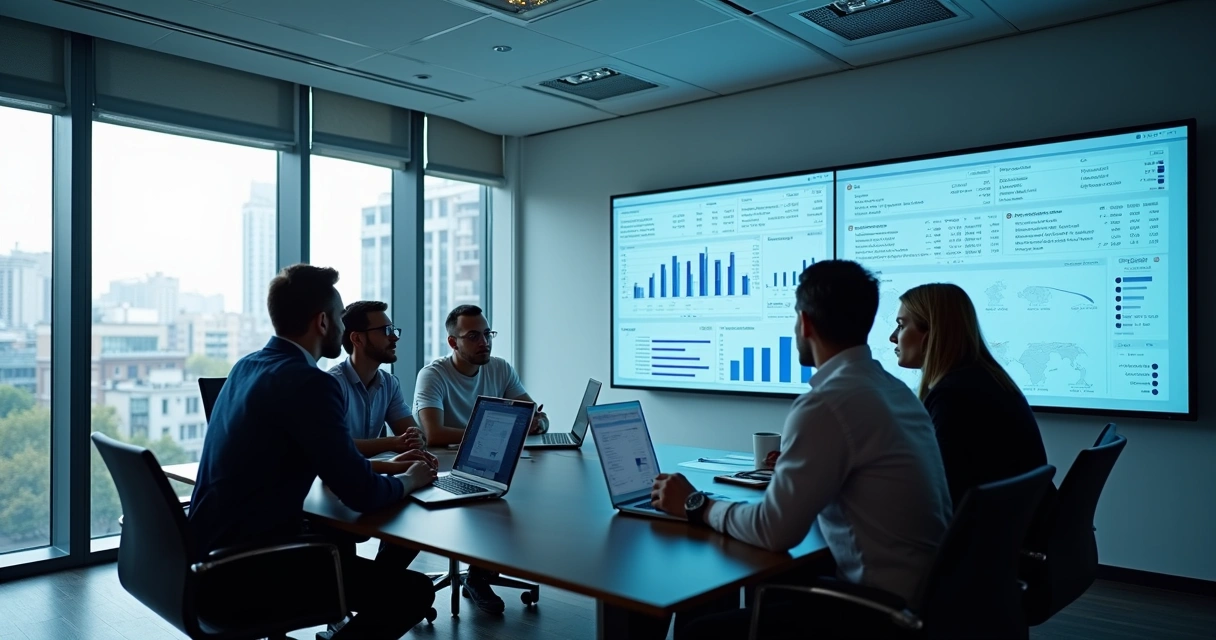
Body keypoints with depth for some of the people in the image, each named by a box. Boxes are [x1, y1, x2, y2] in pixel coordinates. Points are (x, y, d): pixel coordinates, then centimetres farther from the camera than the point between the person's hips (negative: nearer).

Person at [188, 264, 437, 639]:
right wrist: (409, 480, 1)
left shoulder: (248, 366, 8)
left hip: (212, 554, 10)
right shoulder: (309, 382, -20)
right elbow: (361, 494, -19)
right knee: (413, 590, -10)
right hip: (242, 571, -10)